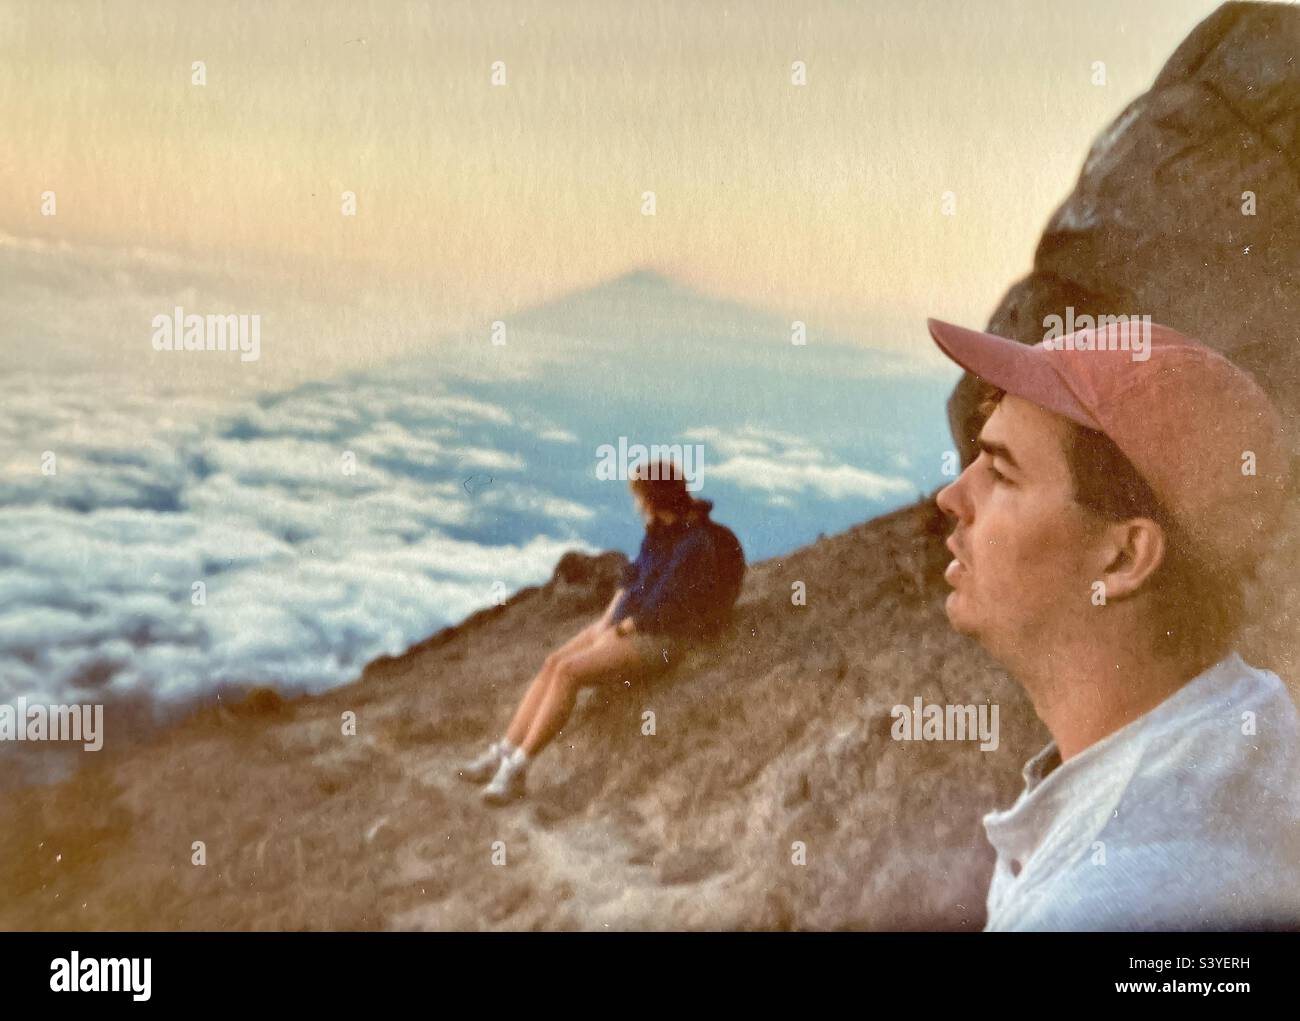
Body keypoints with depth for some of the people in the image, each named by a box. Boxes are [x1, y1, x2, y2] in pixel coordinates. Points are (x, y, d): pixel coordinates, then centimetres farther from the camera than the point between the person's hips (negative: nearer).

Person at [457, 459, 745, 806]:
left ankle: (516, 770, -20)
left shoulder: (697, 545, -18)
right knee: (551, 663, -11)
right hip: (622, 624, 9)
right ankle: (501, 755, -13)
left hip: (660, 639, -9)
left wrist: (617, 632, -14)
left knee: (568, 672, -24)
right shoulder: (660, 530, 9)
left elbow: (665, 610, -20)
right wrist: (606, 619, 2)